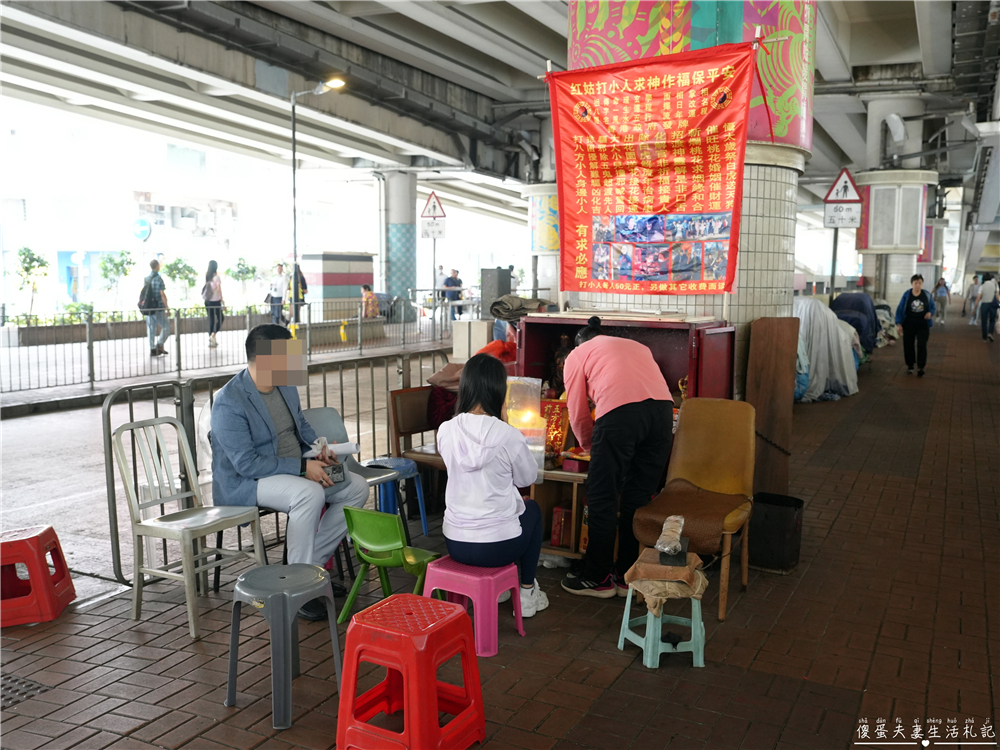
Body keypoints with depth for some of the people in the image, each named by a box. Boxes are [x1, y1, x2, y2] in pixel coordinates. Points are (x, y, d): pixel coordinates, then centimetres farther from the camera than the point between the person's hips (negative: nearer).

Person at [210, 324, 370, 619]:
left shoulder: (286, 385, 5)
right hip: (243, 483, -8)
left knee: (357, 487, -4)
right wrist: (302, 467, -27)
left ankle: (312, 563, 3)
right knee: (310, 494, -35)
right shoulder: (228, 404, -21)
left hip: (295, 472, 9)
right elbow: (246, 463, -26)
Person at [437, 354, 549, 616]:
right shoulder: (509, 436, -19)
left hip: (455, 544, 4)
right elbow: (527, 478, 0)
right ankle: (527, 593, 34)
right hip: (497, 547, -4)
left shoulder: (446, 431, -8)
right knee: (532, 509, 29)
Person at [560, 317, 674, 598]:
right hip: (663, 407, 5)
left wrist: (589, 445, 38)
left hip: (619, 412, -5)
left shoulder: (577, 355, 22)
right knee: (639, 498, 14)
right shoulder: (638, 346, 36)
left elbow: (578, 414, 19)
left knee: (602, 499, 8)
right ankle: (627, 577, 24)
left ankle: (598, 579, 19)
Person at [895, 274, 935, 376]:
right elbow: (900, 309, -4)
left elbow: (932, 307, 9)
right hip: (909, 324, 0)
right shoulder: (906, 295, -7)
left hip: (923, 324, 0)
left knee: (921, 346, -4)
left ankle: (920, 368, 2)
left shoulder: (927, 295, -3)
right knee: (908, 345, 6)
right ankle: (909, 366, 22)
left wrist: (930, 313, -15)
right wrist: (898, 323, -9)